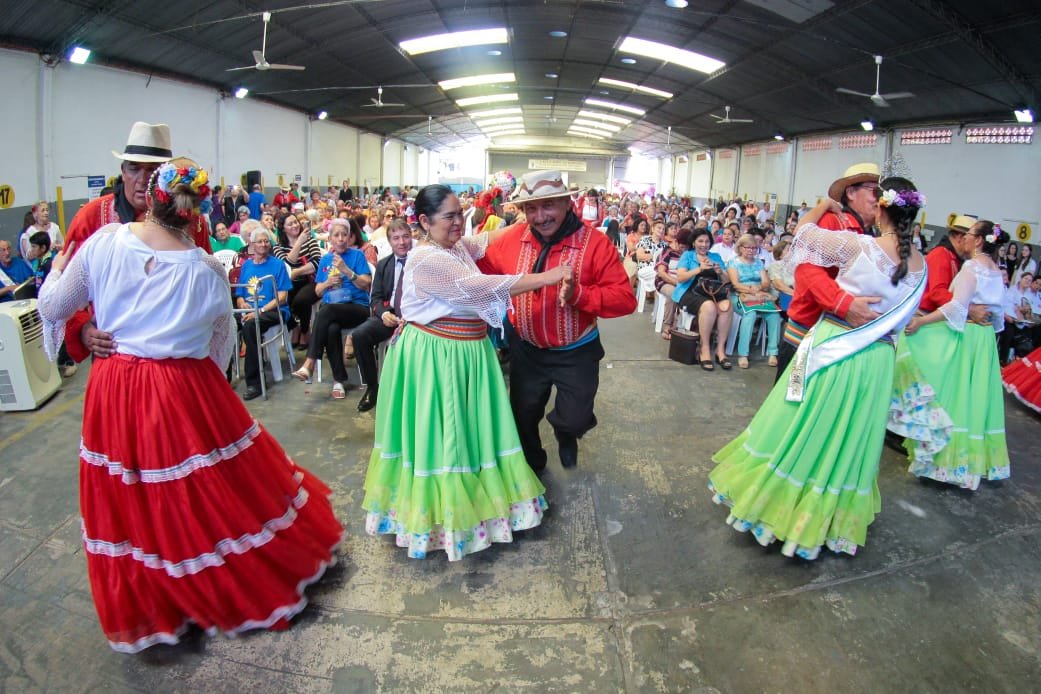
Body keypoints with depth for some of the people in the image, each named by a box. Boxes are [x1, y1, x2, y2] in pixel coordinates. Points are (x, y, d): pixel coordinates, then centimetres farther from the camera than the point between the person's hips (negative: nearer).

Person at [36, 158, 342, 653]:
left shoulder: (104, 242, -8)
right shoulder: (207, 272, -11)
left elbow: (53, 307, 4)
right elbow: (222, 344, 1)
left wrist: (56, 270, 24)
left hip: (114, 392, 2)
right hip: (184, 392, -2)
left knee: (132, 505, 17)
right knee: (210, 494, 14)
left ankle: (143, 608, 38)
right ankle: (251, 586, 33)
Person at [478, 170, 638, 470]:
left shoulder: (595, 243, -21)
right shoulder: (512, 238, -9)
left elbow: (625, 299, -25)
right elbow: (486, 267, 8)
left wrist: (578, 294, -38)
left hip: (575, 352, -3)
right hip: (526, 349, 3)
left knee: (574, 420, 6)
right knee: (523, 417, 19)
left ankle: (566, 434, 47)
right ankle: (531, 466, 49)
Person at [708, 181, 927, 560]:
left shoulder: (859, 246, -16)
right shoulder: (920, 266, 0)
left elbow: (804, 231, -4)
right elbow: (904, 317, 11)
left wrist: (825, 205, 13)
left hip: (832, 350, -5)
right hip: (878, 360, 5)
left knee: (804, 430, 9)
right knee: (851, 438, 16)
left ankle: (779, 500, 23)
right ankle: (832, 514, 32)